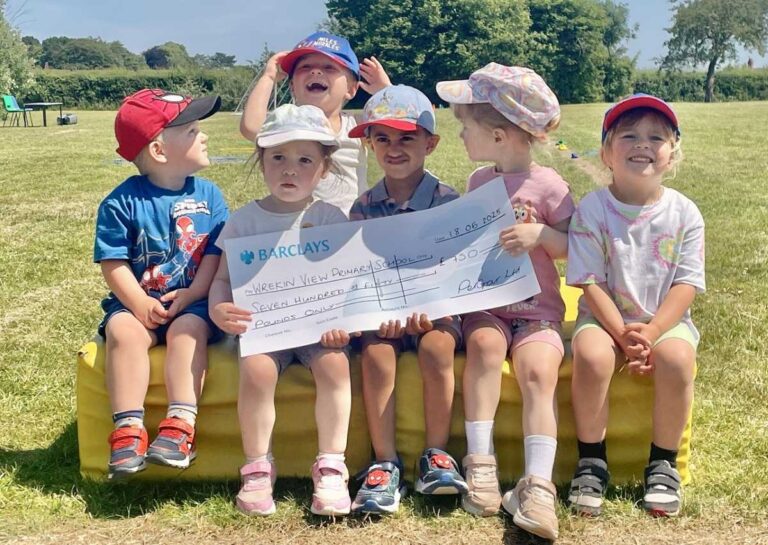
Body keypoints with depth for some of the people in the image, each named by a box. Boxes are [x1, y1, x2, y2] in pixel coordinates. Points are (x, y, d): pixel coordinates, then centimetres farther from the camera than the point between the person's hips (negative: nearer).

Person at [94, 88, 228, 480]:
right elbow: (113, 263, -4)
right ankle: (128, 430, -30)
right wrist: (140, 304, -17)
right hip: (138, 301, 0)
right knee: (123, 330, -29)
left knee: (188, 329, -30)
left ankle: (180, 426, -33)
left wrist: (192, 294, -14)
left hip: (193, 301, 1)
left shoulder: (208, 195, 6)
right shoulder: (122, 202, -2)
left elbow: (217, 253, 1)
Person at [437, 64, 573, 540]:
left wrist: (541, 234, -18)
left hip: (537, 308, -3)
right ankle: (481, 465, -27)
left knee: (538, 371, -27)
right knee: (485, 343, -29)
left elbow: (574, 249, -1)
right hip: (484, 303, 3)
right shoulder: (479, 181, 13)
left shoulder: (547, 185, -3)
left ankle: (538, 486, -30)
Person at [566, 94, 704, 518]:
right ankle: (591, 461, -11)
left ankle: (663, 463, -8)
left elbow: (686, 285, -7)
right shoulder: (592, 210, -7)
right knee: (590, 356, -33)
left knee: (676, 359, -31)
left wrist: (650, 332, -21)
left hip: (665, 320, 1)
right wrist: (624, 336, -20)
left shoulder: (684, 213, -3)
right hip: (606, 318, -1)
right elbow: (591, 284, -10)